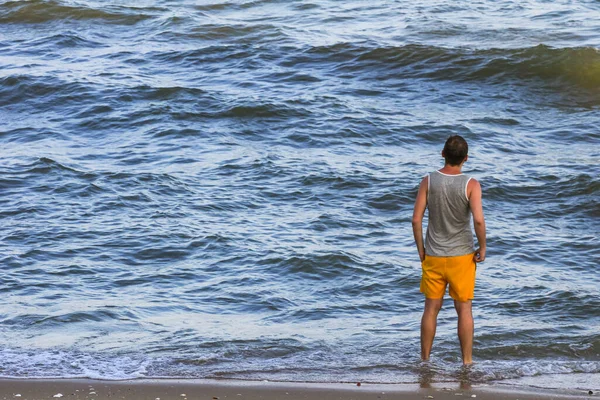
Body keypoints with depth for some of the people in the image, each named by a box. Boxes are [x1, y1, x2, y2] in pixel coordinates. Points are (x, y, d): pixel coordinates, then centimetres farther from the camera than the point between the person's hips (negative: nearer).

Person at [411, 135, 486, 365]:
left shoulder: (428, 182, -6)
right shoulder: (471, 185, -12)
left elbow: (416, 219, -7)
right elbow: (478, 220, -22)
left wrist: (420, 250, 5)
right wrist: (482, 248, -8)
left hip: (433, 256, 2)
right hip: (461, 256, -2)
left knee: (431, 308, 11)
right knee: (464, 309, 7)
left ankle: (425, 360, 17)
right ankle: (467, 361, 10)